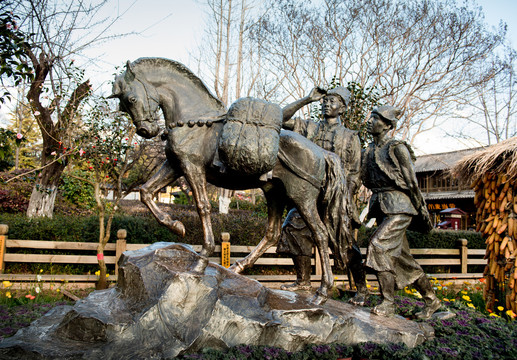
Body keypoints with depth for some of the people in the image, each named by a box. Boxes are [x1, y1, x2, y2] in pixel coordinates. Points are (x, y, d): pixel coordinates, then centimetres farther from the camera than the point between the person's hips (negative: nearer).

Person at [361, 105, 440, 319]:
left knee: (378, 245, -20)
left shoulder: (397, 148, -8)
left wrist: (422, 213, -5)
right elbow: (367, 180, 19)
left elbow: (412, 183, -7)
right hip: (381, 207, 7)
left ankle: (387, 302, -10)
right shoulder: (368, 152, 12)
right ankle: (431, 300, 23)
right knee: (401, 257, 9)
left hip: (399, 207, -7)